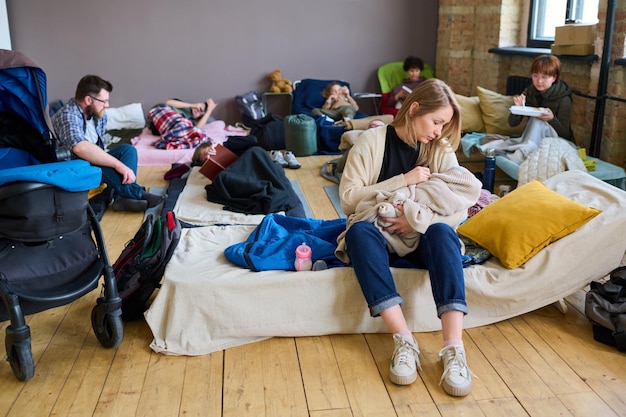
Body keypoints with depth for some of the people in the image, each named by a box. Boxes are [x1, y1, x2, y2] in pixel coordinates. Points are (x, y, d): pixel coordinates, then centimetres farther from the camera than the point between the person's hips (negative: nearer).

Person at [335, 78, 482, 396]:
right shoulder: (372, 140, -4)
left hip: (421, 240, 2)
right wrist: (404, 181, -16)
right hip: (379, 235, -1)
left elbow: (459, 208, -4)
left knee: (442, 231, -32)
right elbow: (348, 198, -10)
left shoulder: (440, 149, 4)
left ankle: (454, 347, -40)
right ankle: (404, 340, -39)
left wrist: (419, 217, -23)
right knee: (359, 230, -35)